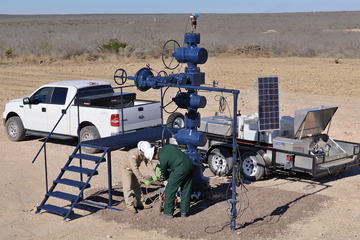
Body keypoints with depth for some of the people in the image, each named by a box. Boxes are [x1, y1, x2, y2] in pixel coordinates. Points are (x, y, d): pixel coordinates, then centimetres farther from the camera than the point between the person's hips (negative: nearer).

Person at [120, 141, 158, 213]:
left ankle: (141, 204, 16)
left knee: (137, 186, 10)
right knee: (128, 187, -12)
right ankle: (130, 206, -8)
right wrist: (145, 181, -39)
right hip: (126, 168, -7)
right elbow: (135, 171, -41)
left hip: (134, 168, 7)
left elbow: (148, 163, -10)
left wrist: (154, 175, -23)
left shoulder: (145, 153, -19)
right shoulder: (133, 155, -41)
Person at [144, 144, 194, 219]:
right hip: (190, 164, 9)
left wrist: (168, 179, 29)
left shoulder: (162, 158, -10)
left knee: (170, 190, 3)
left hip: (181, 169, -9)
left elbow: (164, 173, 7)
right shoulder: (167, 146, 11)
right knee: (186, 190, 15)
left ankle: (168, 213, 9)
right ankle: (184, 212, 22)